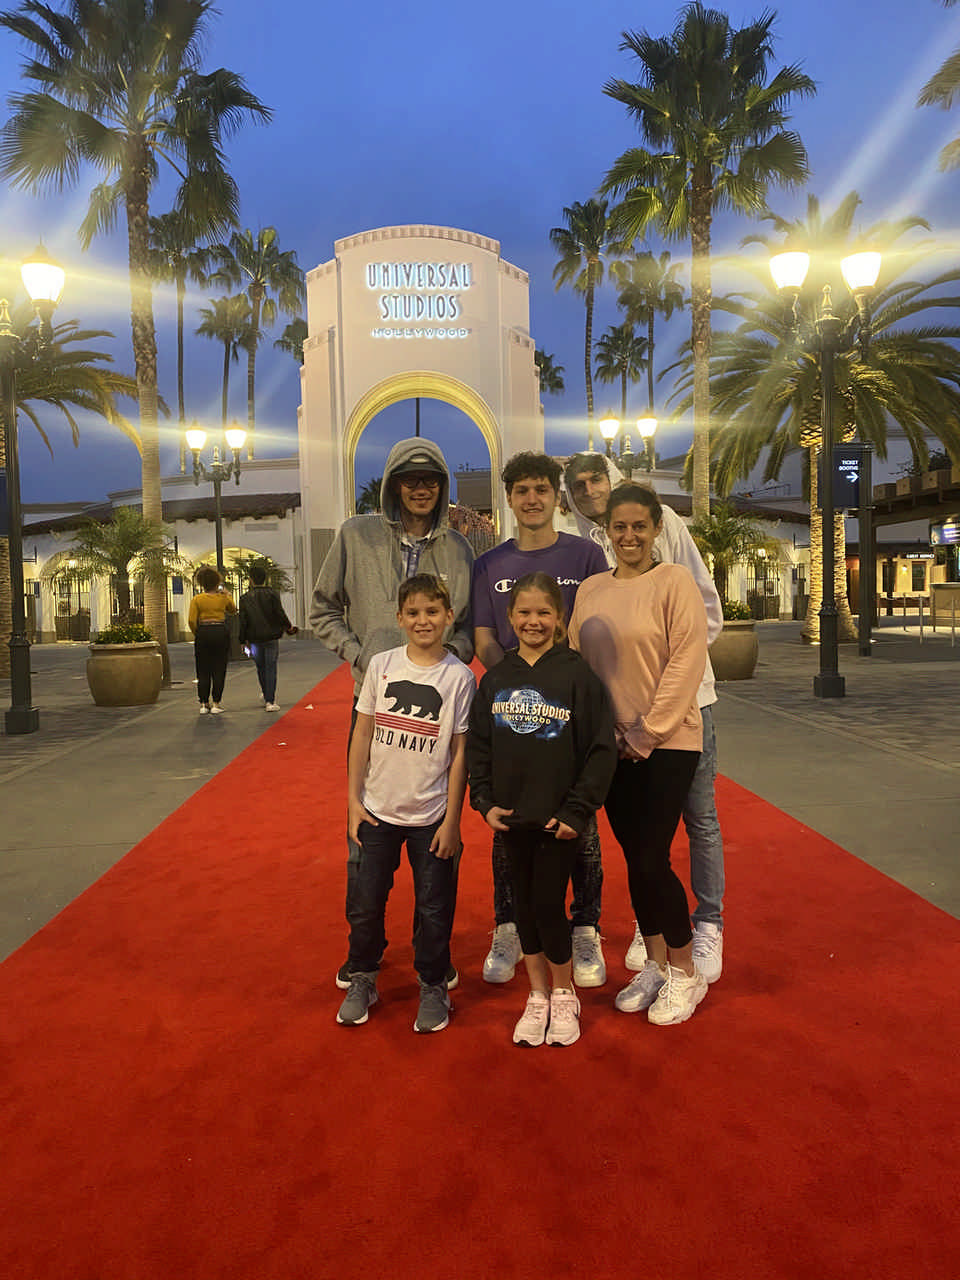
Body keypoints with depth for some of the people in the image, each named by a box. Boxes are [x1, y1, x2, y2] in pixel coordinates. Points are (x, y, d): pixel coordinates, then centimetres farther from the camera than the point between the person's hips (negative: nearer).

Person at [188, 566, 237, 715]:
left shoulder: (197, 599, -1)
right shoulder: (223, 598, 2)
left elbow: (192, 620, -8)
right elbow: (233, 609, 23)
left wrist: (197, 634, 6)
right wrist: (228, 595, 31)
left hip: (203, 633, 0)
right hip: (221, 632, 0)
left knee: (203, 671, 9)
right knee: (219, 670, 5)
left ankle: (203, 704, 10)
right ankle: (216, 704, 5)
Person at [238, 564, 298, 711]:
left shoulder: (245, 598, 1)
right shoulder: (272, 594, -5)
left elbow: (243, 622, 2)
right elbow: (280, 614, -7)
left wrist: (244, 640, 10)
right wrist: (289, 627, 11)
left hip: (254, 639, 2)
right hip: (271, 638, -2)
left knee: (260, 668, 16)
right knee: (270, 668, 0)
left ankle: (266, 697, 25)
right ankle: (270, 701, -3)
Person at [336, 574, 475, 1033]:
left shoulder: (459, 677, -8)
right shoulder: (381, 666, -3)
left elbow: (459, 752, -5)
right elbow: (362, 734, 3)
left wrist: (452, 819, -6)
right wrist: (353, 798, 1)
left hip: (431, 815, -2)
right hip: (378, 810, 2)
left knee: (433, 907, 9)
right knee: (365, 903, 12)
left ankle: (432, 987, 30)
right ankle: (362, 980, 34)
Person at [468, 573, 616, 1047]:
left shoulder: (577, 674, -9)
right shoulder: (495, 679, 3)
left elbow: (602, 750, -8)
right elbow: (477, 745, 9)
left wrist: (577, 810, -11)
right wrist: (484, 800, -1)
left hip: (559, 818, -4)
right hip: (512, 817, 4)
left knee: (549, 905, 1)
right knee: (524, 905, 13)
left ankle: (564, 995, 26)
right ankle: (538, 997, 31)